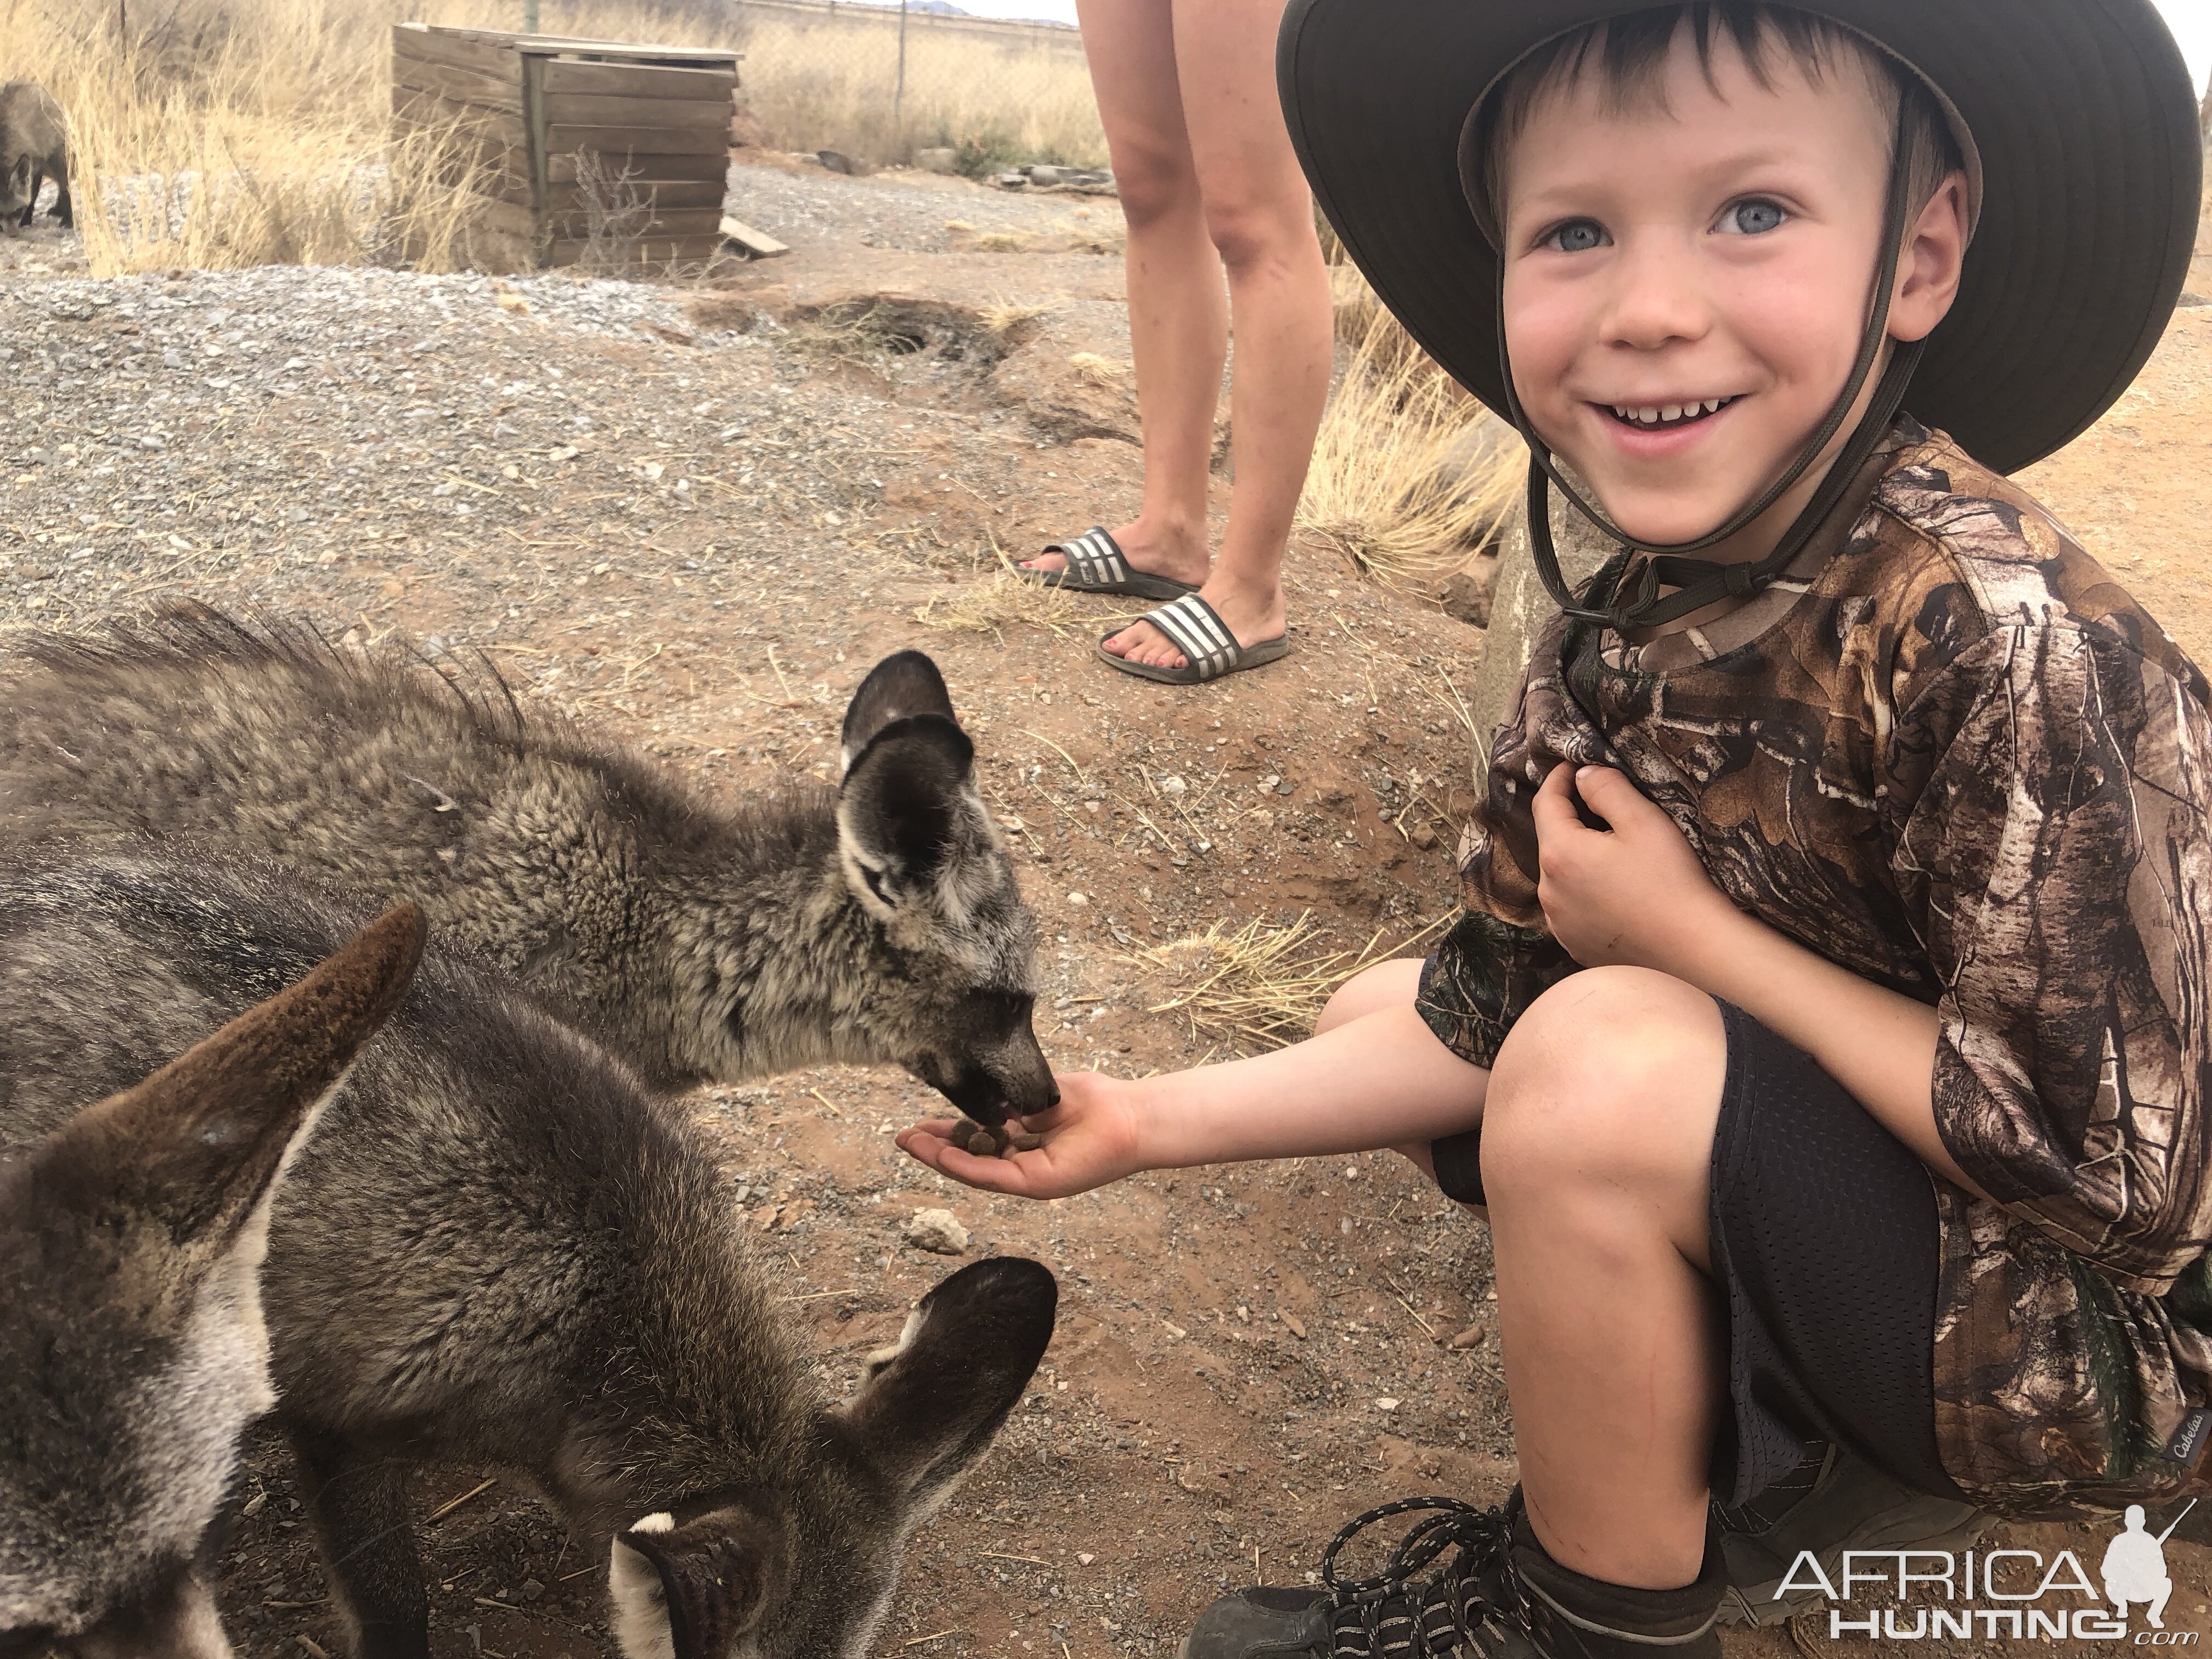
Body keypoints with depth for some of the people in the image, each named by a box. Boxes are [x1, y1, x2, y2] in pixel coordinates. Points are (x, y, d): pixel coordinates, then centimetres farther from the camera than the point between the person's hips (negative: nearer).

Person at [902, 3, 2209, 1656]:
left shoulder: (2003, 640, -29)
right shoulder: (1623, 640, -7)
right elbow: (1481, 1021, 0)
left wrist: (1683, 929, -23)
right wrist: (1155, 1123, -7)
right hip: (1870, 1136, 8)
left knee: (1610, 1065, -30)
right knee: (1381, 1006, 8)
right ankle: (1785, 1464, 9)